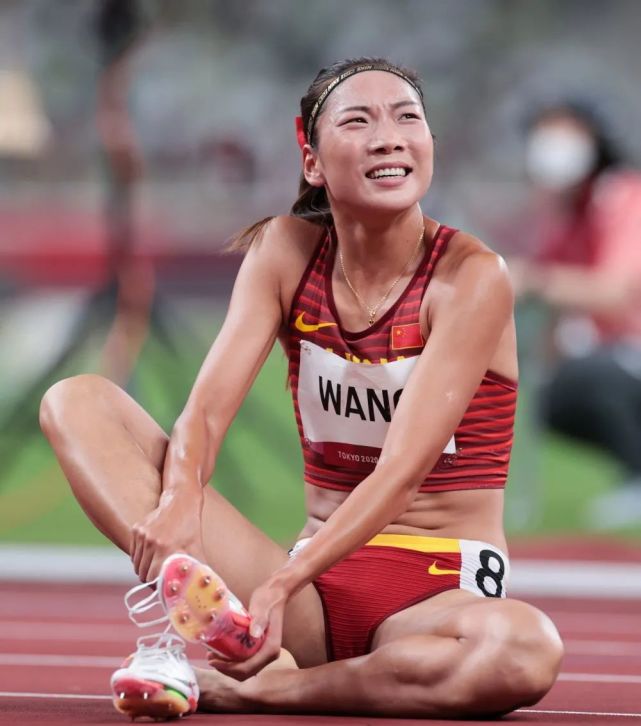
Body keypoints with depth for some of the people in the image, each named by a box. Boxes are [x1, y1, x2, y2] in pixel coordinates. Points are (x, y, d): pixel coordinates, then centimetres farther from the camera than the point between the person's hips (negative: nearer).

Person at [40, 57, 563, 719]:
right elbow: (208, 407, -8)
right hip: (319, 594, 3)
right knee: (77, 401, -10)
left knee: (527, 650, -42)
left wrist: (280, 586, -33)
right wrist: (180, 500, -32)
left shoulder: (471, 277, -10)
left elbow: (403, 469, -20)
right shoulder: (286, 251, 3)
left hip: (439, 596, -3)